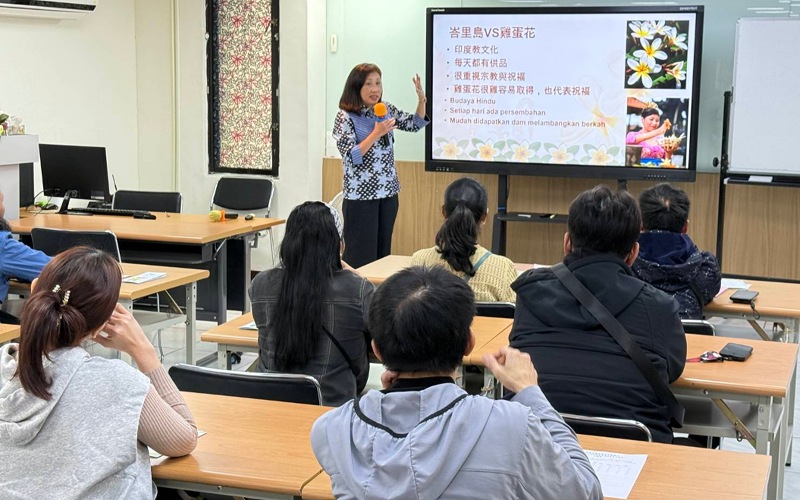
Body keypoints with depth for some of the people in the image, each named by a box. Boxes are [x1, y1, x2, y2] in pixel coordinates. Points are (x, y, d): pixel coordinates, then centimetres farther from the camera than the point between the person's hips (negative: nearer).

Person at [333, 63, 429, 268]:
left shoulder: (386, 109, 6)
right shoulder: (345, 117, -11)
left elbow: (415, 123, 16)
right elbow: (352, 157, -18)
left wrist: (421, 100, -1)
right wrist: (376, 134, -25)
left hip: (388, 192, 6)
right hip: (360, 196, -6)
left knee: (383, 251, 11)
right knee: (361, 255, -5)